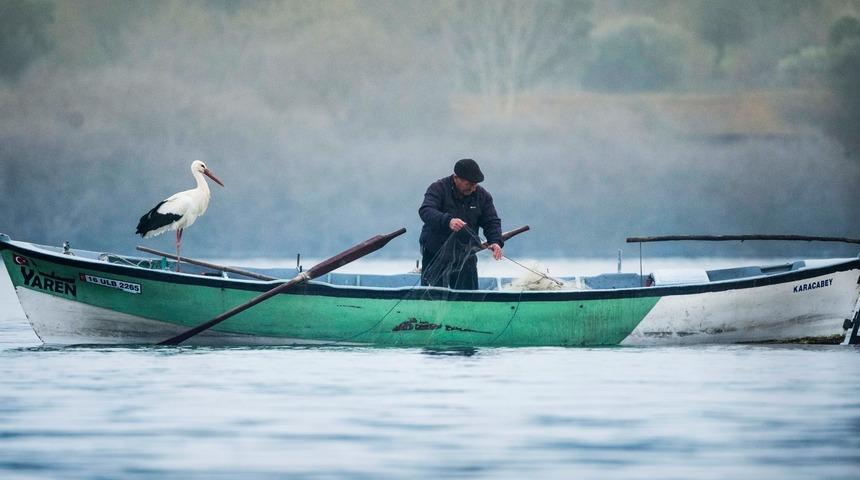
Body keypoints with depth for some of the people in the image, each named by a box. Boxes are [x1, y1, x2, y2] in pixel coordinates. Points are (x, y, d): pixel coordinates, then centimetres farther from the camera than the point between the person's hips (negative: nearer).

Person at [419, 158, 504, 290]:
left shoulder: (482, 195, 2)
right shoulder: (438, 189, -12)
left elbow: (492, 221, 4)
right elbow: (425, 211, -27)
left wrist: (495, 241, -18)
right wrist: (447, 221, -45)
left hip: (465, 256, 3)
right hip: (436, 255, -3)